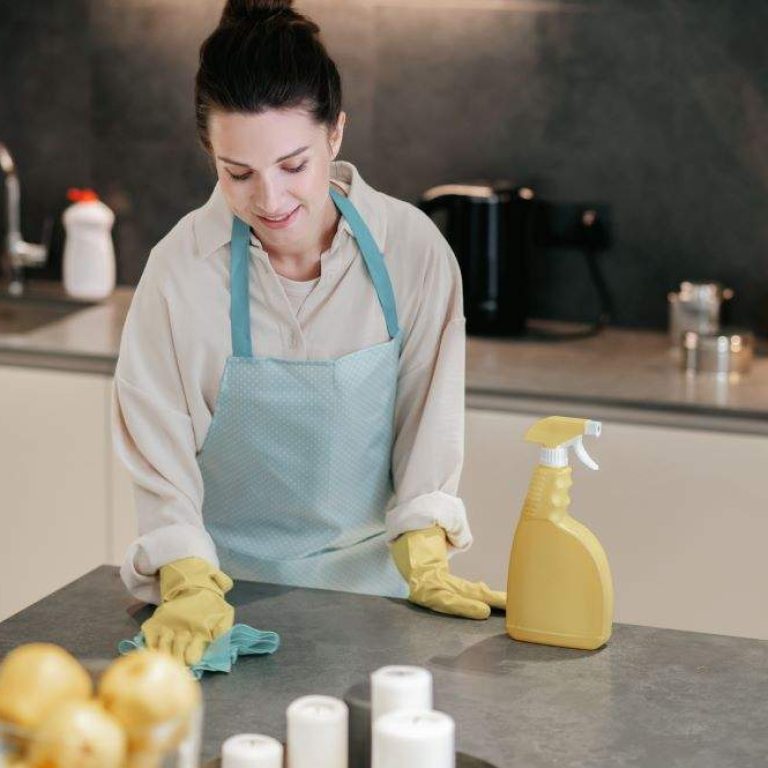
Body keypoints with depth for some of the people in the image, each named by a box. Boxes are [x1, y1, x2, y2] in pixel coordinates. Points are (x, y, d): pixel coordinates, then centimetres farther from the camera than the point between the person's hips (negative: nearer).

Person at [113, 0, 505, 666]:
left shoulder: (412, 248, -12)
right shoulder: (181, 268, -16)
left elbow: (429, 415, -4)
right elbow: (160, 449, -13)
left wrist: (424, 562, -10)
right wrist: (190, 588, -24)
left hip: (370, 576, 1)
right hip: (232, 581, -1)